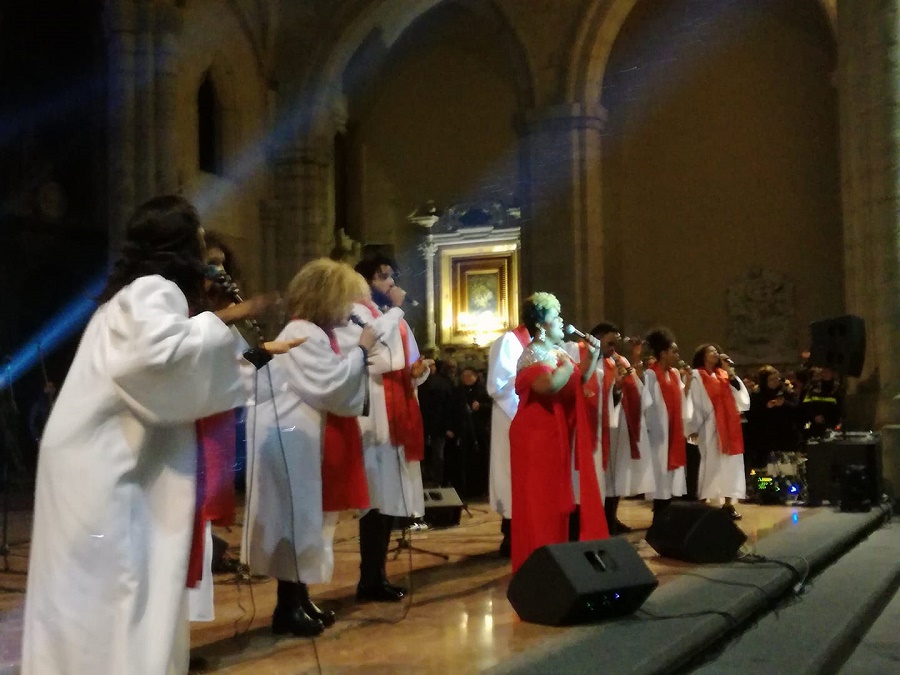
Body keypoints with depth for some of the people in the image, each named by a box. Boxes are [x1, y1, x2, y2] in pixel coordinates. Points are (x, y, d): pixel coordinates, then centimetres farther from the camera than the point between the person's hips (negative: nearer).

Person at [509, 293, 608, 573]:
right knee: (540, 500, -4)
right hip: (538, 435, -9)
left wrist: (594, 356, 8)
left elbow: (580, 382, 21)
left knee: (556, 497, 13)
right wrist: (568, 365, -17)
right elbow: (550, 385, -34)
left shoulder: (557, 351, 13)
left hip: (558, 435, 9)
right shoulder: (533, 354, -16)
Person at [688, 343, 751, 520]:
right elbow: (695, 402, -6)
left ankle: (728, 503, 6)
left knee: (729, 461, 3)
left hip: (728, 424, 5)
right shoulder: (697, 376, -1)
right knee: (711, 461, -7)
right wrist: (695, 428, -12)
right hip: (710, 425, -5)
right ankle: (704, 503, -4)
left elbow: (740, 394, 4)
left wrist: (730, 372, -2)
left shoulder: (724, 374, 16)